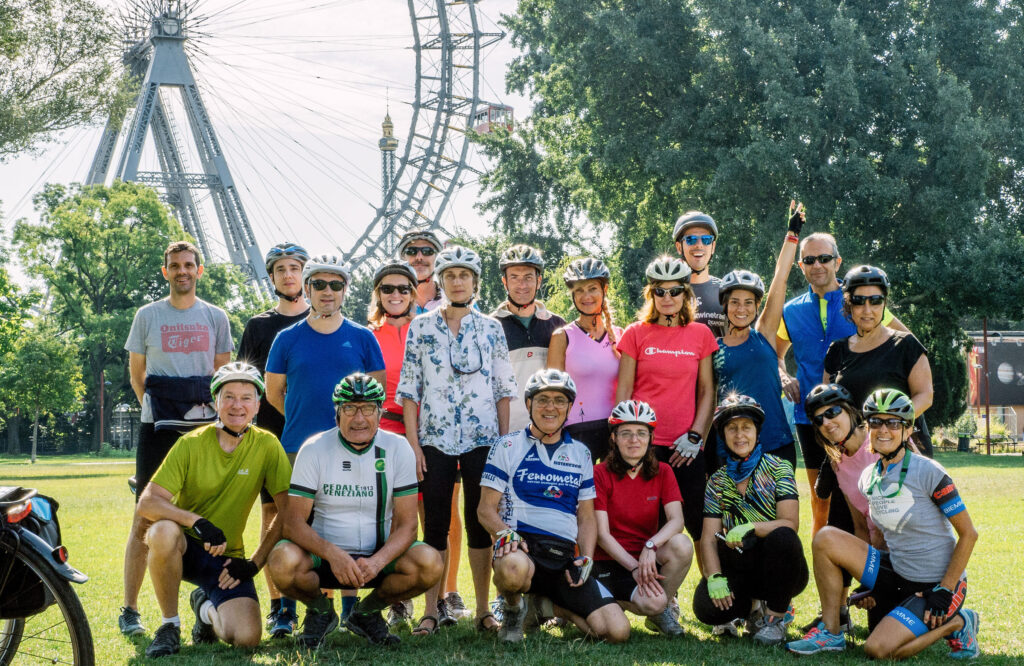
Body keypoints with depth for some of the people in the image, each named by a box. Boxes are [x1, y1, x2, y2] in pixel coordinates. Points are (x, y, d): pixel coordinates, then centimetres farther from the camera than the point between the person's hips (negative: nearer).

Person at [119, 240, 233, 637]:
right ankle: (129, 610, 0)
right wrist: (157, 409, 7)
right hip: (157, 428, -1)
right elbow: (136, 371, 14)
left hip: (204, 426, 2)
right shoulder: (148, 316, 8)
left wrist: (210, 408, 3)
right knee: (146, 519, -4)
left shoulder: (215, 317, 11)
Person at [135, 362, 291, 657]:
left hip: (226, 558, 1)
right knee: (163, 531, -37)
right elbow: (146, 503, -17)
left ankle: (206, 607, 16)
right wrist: (197, 521, -32)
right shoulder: (191, 444, -9)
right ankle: (169, 625, -12)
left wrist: (254, 562, -12)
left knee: (246, 637, -22)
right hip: (184, 547, -1)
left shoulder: (267, 445, -7)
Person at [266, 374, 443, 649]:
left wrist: (377, 562, -26)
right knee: (284, 561, -34)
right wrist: (332, 554, -30)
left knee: (430, 563, -26)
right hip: (322, 556, -1)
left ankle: (367, 612, 4)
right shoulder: (315, 449, -7)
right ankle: (320, 610, 2)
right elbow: (293, 521, -12)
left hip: (377, 556, 2)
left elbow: (406, 524, -6)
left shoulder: (397, 449, -3)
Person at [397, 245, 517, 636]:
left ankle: (483, 610, 9)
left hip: (482, 439, 0)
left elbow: (504, 389, 7)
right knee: (435, 523, 2)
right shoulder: (421, 328, 5)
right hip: (435, 438, 0)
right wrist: (412, 442, -4)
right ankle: (431, 611, 7)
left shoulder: (491, 329, 6)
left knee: (479, 522, 3)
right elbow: (409, 388, 3)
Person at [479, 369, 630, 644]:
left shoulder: (580, 454, 19)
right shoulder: (507, 447, 8)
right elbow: (486, 509, 4)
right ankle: (513, 607, -4)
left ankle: (549, 605, 15)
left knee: (618, 631, -14)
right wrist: (506, 533, -17)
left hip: (565, 556, 4)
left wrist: (586, 559, 1)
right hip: (521, 547, -3)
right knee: (514, 568, -43)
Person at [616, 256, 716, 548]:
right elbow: (623, 391, 5)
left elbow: (707, 391, 10)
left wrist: (695, 435, -1)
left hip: (686, 447, 1)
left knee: (698, 522, 0)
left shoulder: (701, 334, 9)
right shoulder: (635, 333, 5)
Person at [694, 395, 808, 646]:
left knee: (782, 538, -36)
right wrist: (714, 577, -18)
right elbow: (709, 538, 0)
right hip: (739, 567, 2)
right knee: (706, 606, -28)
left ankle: (776, 616, -13)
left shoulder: (778, 469, -2)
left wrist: (750, 527, -30)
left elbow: (790, 523, -14)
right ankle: (753, 607, 7)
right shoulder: (717, 481, 7)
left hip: (779, 567, -2)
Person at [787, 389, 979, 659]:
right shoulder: (868, 477, 5)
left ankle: (955, 623, 2)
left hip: (935, 586, -6)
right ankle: (831, 633, 0)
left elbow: (968, 533, -12)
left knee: (878, 649, -22)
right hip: (896, 575, 7)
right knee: (826, 539, -9)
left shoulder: (928, 472, -16)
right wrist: (870, 582, 8)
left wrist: (944, 590, -16)